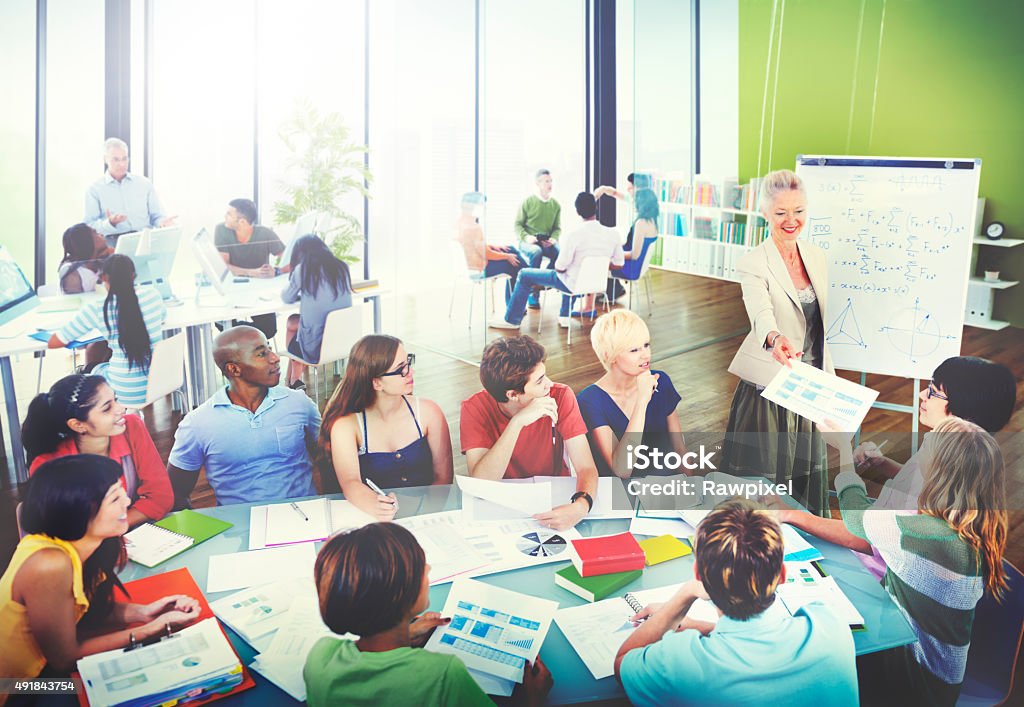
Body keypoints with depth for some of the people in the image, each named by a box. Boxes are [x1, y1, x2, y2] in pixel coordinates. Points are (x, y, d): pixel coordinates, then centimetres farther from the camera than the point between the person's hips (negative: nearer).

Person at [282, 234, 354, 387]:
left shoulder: (302, 270, -8)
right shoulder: (342, 267, 4)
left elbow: (287, 298, 7)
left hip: (316, 348, -4)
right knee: (292, 321, 28)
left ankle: (294, 382, 40)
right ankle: (294, 381, 33)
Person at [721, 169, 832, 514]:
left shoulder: (817, 256, 5)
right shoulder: (753, 264, -14)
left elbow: (821, 320, 14)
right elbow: (761, 313, -33)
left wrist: (826, 378, 15)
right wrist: (775, 339, -54)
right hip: (767, 387, -6)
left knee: (807, 471, 15)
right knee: (762, 477, 3)